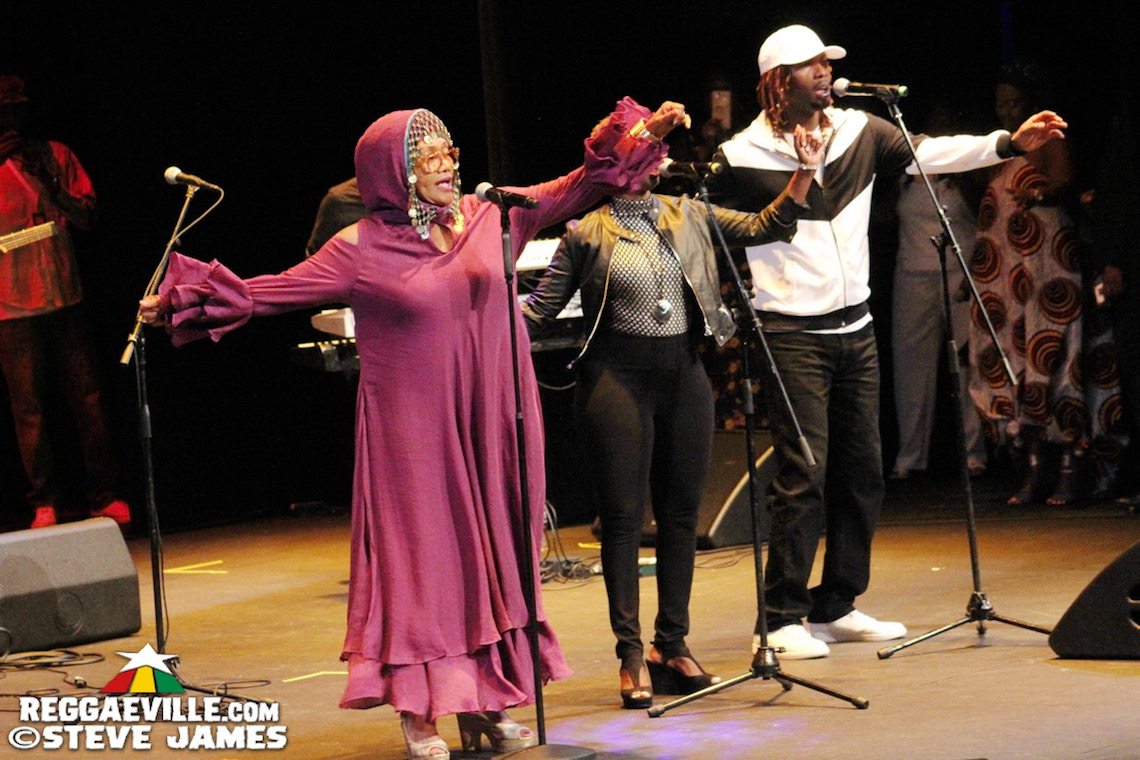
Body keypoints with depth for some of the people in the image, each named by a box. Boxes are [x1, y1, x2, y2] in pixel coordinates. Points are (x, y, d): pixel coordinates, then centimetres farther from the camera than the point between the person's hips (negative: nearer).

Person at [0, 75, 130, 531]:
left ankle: (104, 496, 6)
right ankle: (44, 503, 4)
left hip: (64, 297, 2)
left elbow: (88, 218, 7)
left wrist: (52, 185, -12)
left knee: (87, 399, 1)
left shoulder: (55, 155, 10)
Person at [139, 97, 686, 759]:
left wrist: (642, 132, 2)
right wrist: (189, 300, -10)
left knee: (491, 549, 7)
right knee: (421, 554, -2)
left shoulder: (490, 218, 5)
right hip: (416, 433, -4)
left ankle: (488, 703, 14)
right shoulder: (361, 250, -4)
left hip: (490, 426, 4)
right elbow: (271, 292, -3)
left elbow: (575, 187, 9)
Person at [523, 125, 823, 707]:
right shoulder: (588, 233, 0)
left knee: (681, 512, 7)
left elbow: (765, 228, 6)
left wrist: (805, 172, -4)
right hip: (617, 376, -4)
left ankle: (672, 645, 17)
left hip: (683, 374, 4)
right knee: (623, 514, -4)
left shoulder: (690, 216, 9)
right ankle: (631, 654, 0)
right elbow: (541, 309, 3)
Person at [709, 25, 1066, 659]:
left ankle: (837, 607, 19)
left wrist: (1010, 142, -7)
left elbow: (928, 154, 1)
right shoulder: (743, 158, -8)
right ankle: (781, 619, -3)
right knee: (804, 476, -10)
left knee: (862, 470, 9)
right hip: (791, 337, -6)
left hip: (855, 328, 6)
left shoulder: (861, 132, 6)